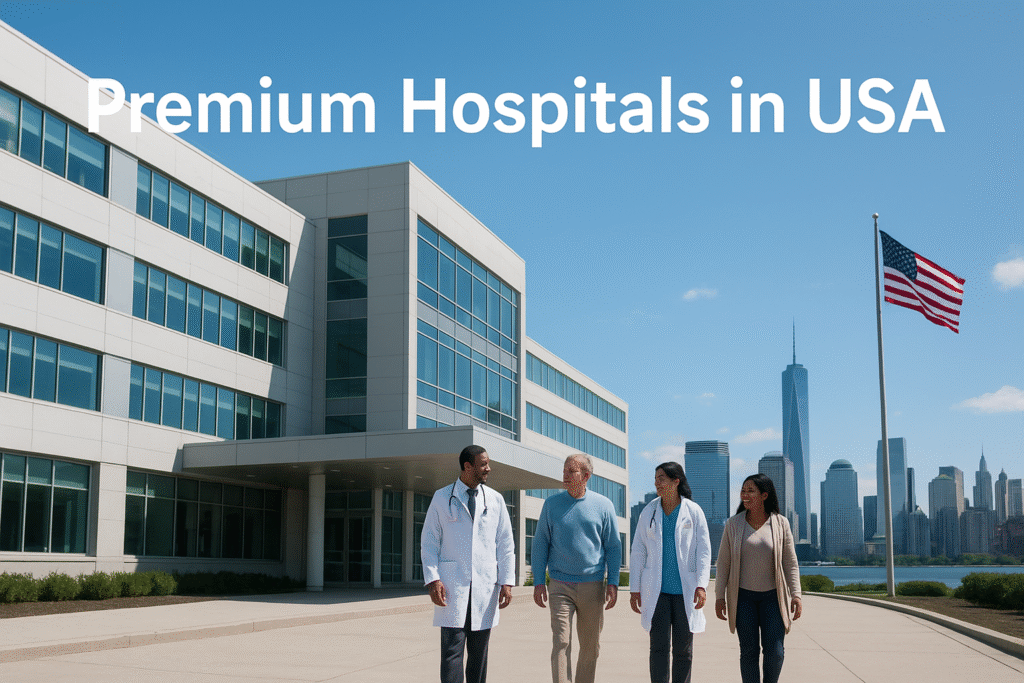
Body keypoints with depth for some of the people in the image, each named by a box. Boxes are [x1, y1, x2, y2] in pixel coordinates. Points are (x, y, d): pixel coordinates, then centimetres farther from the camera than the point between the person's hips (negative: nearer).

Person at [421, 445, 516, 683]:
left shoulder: (495, 499, 9)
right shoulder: (442, 498, 4)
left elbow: (505, 544, 9)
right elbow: (428, 541, 3)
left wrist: (507, 581, 0)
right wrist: (432, 579, -9)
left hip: (485, 586, 3)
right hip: (451, 585, -2)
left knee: (479, 652, 8)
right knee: (451, 650, -8)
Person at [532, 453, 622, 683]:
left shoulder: (603, 505, 2)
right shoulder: (552, 504, 3)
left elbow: (613, 547, 6)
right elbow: (540, 544, 7)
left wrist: (613, 583, -2)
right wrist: (538, 582, 0)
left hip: (592, 585, 1)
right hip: (560, 585, -1)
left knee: (590, 647, 9)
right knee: (561, 643, -10)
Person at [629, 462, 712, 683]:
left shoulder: (693, 511, 0)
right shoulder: (649, 512, 5)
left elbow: (704, 550, -1)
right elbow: (638, 552, 7)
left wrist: (701, 585, -12)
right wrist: (634, 588, 3)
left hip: (685, 590, 0)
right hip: (657, 590, 1)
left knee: (683, 649, 6)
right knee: (659, 645, -7)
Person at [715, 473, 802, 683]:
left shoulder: (780, 524, -2)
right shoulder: (734, 524, -1)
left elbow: (790, 563, 1)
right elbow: (723, 562, 2)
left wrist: (796, 595, -7)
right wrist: (719, 596, -2)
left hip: (772, 596, 0)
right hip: (743, 596, 0)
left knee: (775, 653, -5)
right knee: (749, 652, -1)